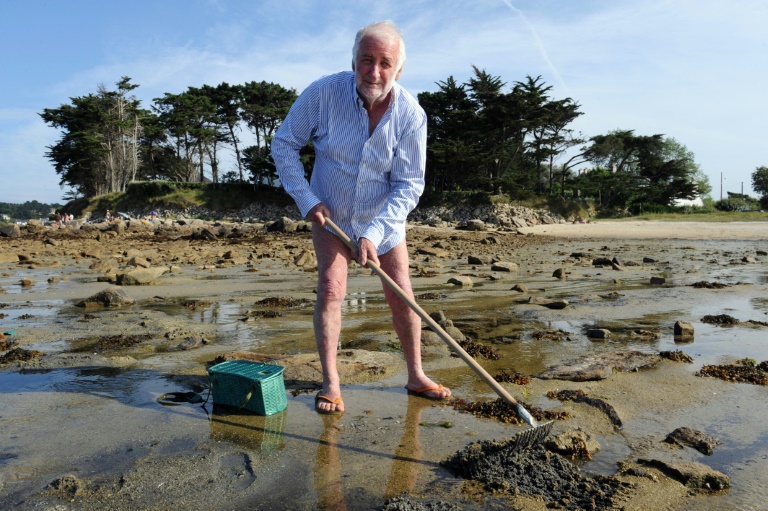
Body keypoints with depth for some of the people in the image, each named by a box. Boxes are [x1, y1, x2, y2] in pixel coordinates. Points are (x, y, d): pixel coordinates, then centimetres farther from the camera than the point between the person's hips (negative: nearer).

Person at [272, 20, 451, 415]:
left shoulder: (411, 115, -21)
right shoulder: (323, 93, -23)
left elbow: (409, 185, -19)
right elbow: (283, 144, -11)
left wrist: (373, 233, -29)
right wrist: (307, 200, -18)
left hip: (384, 219, 1)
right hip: (330, 215, -1)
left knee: (401, 296, 4)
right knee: (331, 287, -14)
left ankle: (415, 376, 22)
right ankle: (330, 382, -1)